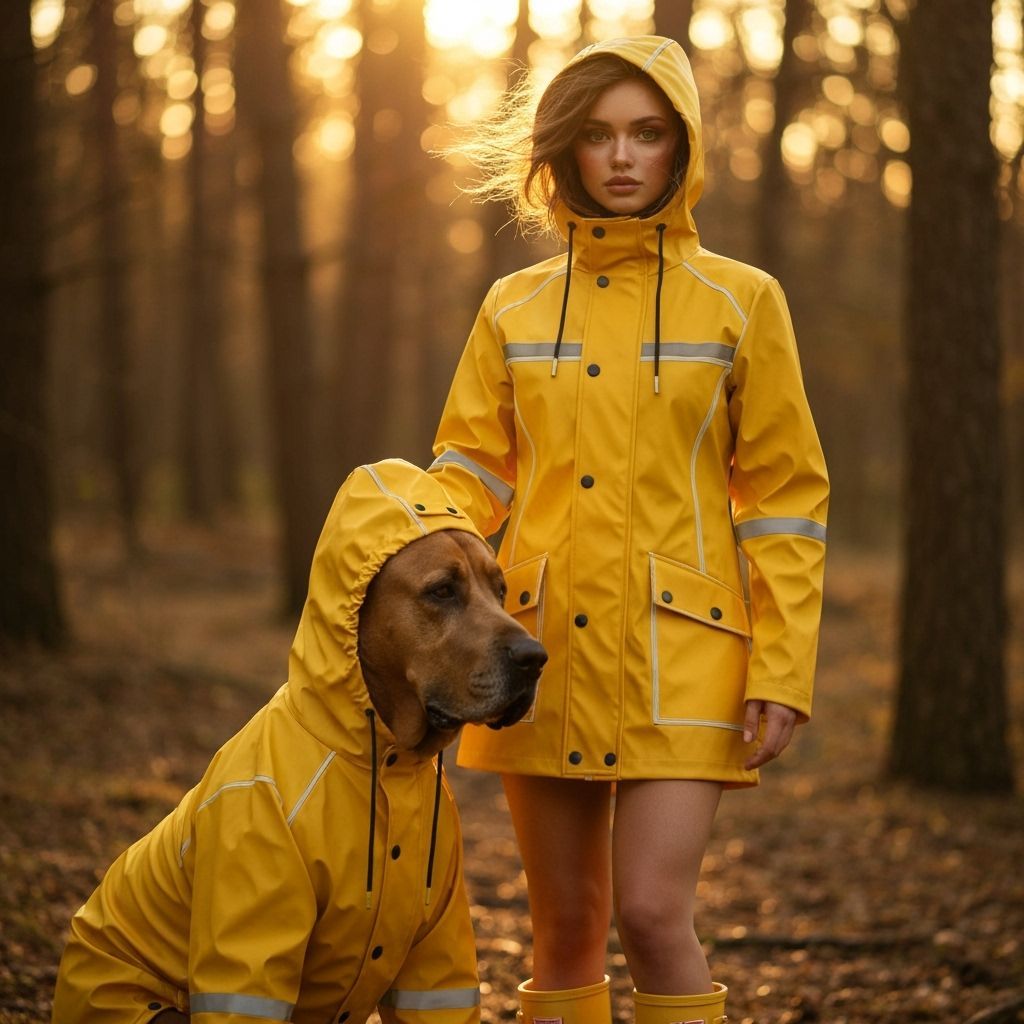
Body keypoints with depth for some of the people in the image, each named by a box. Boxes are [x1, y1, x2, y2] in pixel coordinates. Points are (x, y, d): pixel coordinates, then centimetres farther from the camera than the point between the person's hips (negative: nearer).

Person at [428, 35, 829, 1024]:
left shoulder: (739, 302, 2)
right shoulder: (515, 308, 10)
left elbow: (785, 497, 1)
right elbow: (472, 467, 7)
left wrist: (782, 670, -7)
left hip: (678, 654, -3)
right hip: (542, 653, 3)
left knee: (653, 913, -14)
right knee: (566, 925, 8)